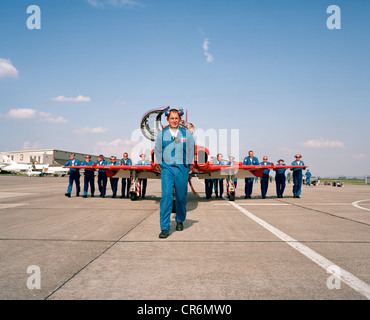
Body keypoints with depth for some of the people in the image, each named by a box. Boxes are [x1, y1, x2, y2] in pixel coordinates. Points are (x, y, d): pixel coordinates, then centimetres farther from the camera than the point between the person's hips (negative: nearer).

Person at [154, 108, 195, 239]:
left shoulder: (186, 133, 2)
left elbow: (191, 150, 14)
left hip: (182, 169, 1)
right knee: (166, 195, -14)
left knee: (181, 197, 8)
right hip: (166, 169, 0)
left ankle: (180, 221, 33)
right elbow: (157, 151, 18)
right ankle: (165, 228, -12)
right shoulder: (162, 134, 3)